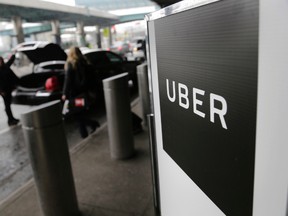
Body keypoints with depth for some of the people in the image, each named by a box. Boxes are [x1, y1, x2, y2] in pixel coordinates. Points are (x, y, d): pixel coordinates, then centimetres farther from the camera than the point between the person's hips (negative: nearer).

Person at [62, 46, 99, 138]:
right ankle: (84, 133, 18)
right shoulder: (84, 63, 6)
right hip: (84, 90, 7)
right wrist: (88, 89, 17)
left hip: (74, 92, -7)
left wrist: (65, 93, -15)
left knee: (77, 113, 3)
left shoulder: (70, 64, -13)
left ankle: (92, 123, -7)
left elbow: (68, 80, -17)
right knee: (82, 111, 15)